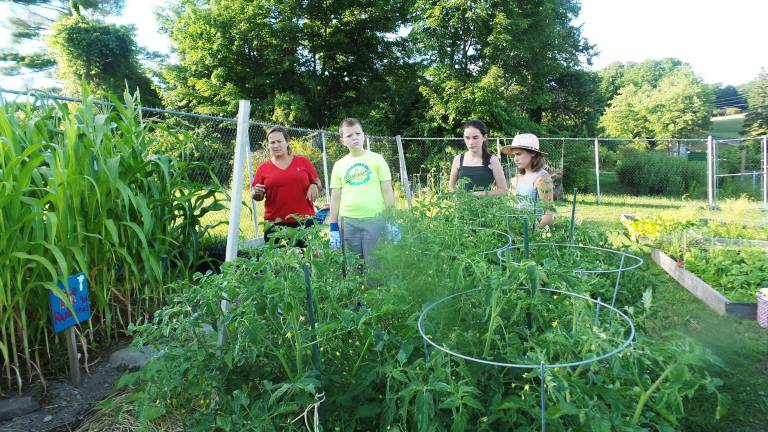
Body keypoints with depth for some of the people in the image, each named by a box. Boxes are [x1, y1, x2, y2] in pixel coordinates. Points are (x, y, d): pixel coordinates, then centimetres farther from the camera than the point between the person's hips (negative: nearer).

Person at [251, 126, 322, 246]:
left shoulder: (303, 161, 8)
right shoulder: (263, 168, 8)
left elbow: (317, 182, 13)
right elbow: (255, 195, 9)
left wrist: (314, 186, -8)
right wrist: (257, 193, -12)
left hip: (303, 221, 0)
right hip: (275, 224, 0)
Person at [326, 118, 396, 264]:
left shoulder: (377, 159, 2)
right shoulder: (339, 165, 8)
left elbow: (387, 191, 1)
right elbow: (335, 198, 10)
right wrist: (333, 228, 6)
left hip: (375, 219, -2)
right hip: (347, 222, 3)